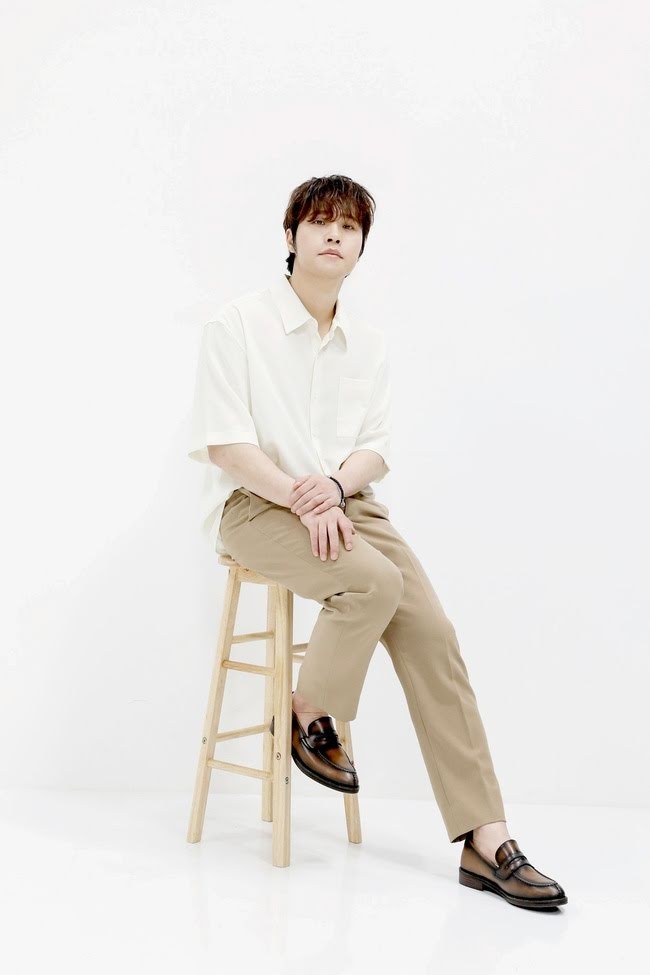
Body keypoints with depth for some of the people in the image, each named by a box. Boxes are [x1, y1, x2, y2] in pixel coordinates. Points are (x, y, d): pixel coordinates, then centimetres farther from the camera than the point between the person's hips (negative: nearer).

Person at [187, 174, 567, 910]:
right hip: (255, 505, -4)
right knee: (375, 580, -32)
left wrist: (333, 484, -16)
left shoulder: (369, 345, 14)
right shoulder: (237, 325, -1)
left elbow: (376, 446, 7)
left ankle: (485, 840, -16)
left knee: (431, 631, -16)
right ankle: (309, 716, -4)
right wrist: (301, 501, -20)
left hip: (344, 502, 5)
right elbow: (224, 442, -8)